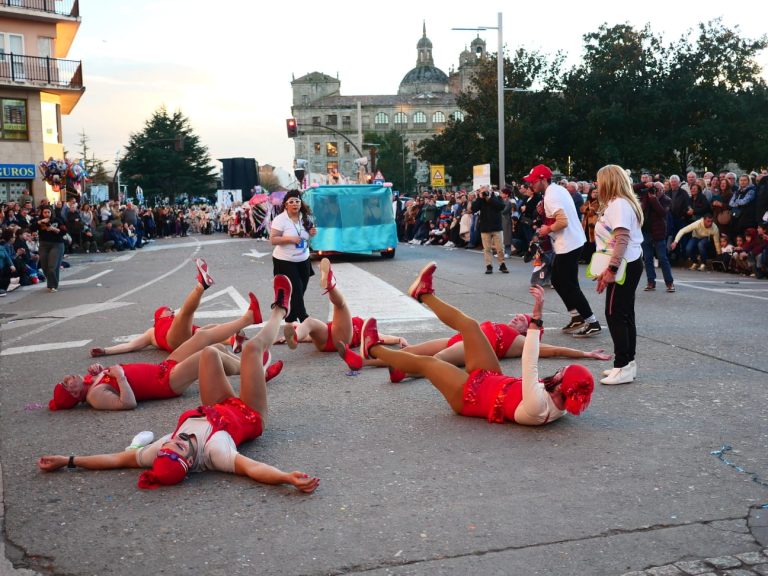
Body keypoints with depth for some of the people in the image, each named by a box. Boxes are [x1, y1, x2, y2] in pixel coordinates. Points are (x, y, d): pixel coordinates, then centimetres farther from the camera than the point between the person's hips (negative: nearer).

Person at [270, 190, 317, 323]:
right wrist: (290, 239, -28)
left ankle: (291, 319, 26)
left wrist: (312, 233, -6)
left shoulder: (305, 218, 3)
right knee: (296, 291, -6)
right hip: (285, 262, -6)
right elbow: (272, 240, -16)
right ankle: (303, 319, 2)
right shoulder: (280, 219, -15)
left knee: (300, 291, 11)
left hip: (303, 260, 6)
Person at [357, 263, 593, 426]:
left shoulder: (538, 407, -40)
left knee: (424, 362, 9)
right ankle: (424, 293, 30)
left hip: (470, 394, -7)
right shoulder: (560, 402, -16)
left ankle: (373, 348, 36)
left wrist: (536, 319, -48)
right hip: (493, 381, 7)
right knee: (468, 324, 6)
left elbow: (530, 367, -46)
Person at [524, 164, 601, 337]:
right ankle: (577, 317, 21)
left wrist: (548, 229, -12)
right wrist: (545, 211, 10)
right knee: (557, 280, 17)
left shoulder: (550, 196, -19)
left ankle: (592, 322, 0)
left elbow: (563, 221, -28)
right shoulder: (558, 189, 11)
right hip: (572, 241, 10)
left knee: (569, 285, -4)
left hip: (568, 245, -10)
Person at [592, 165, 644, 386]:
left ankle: (623, 367, -6)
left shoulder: (618, 204, -15)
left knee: (615, 315, -8)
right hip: (630, 264, 10)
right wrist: (609, 268, 12)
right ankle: (627, 363, 19)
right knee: (625, 316, 13)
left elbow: (622, 239, -25)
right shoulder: (623, 203, 17)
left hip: (624, 266, -10)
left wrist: (611, 269, -27)